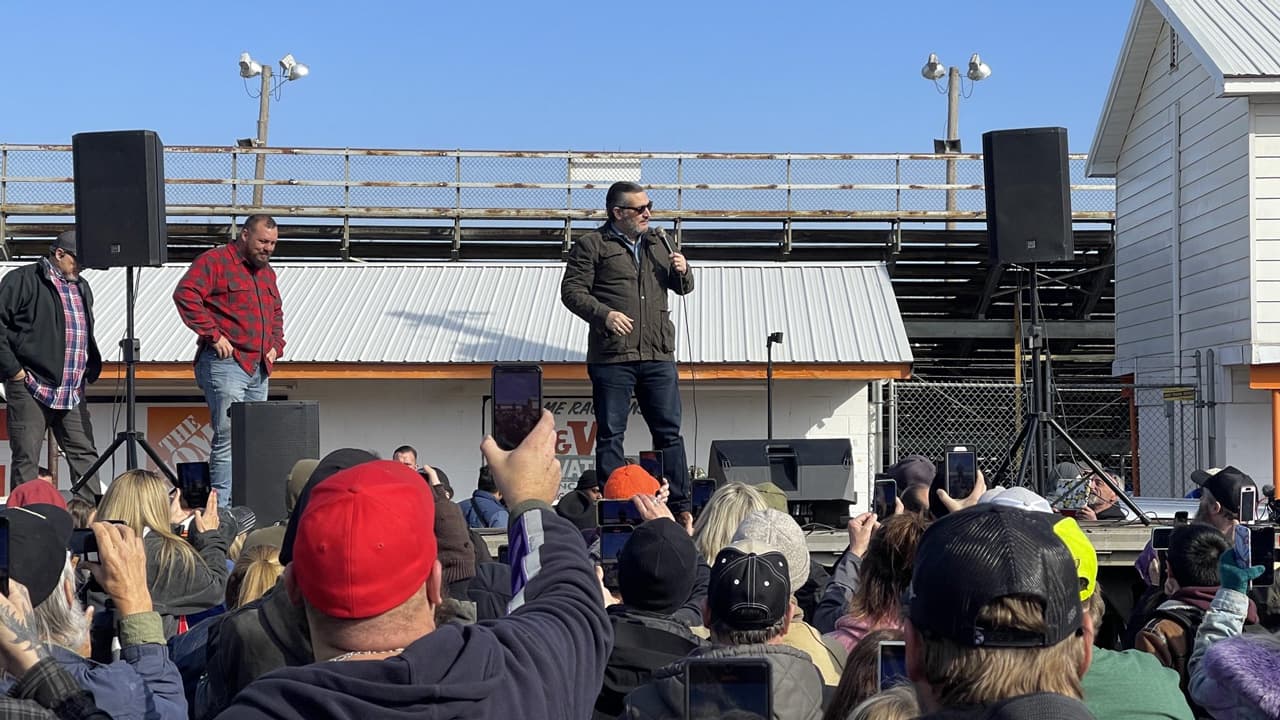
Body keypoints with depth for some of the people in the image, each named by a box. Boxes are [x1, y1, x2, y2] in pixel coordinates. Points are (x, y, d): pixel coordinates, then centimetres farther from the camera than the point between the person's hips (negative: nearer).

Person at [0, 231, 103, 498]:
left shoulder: (82, 288, 20)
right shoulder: (22, 280, -3)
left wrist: (91, 370, 19)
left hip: (73, 394, 7)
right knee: (26, 460, -2)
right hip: (30, 388, -6)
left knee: (85, 457, 4)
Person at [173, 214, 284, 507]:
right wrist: (214, 335, -19)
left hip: (259, 367, 8)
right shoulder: (215, 260, -5)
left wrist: (276, 344, 15)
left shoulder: (266, 271, 21)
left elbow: (276, 312, 32)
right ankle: (222, 507, -10)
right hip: (225, 363, -8)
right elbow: (185, 294, -17)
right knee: (228, 437, -13)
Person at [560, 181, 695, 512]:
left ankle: (681, 506, 10)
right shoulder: (592, 245, 2)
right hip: (612, 356, -4)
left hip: (659, 355, 4)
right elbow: (571, 290, -3)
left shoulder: (657, 241, 19)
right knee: (610, 434, 0)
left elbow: (683, 287, 27)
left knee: (669, 431, 5)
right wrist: (604, 314, -18)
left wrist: (682, 271, 4)